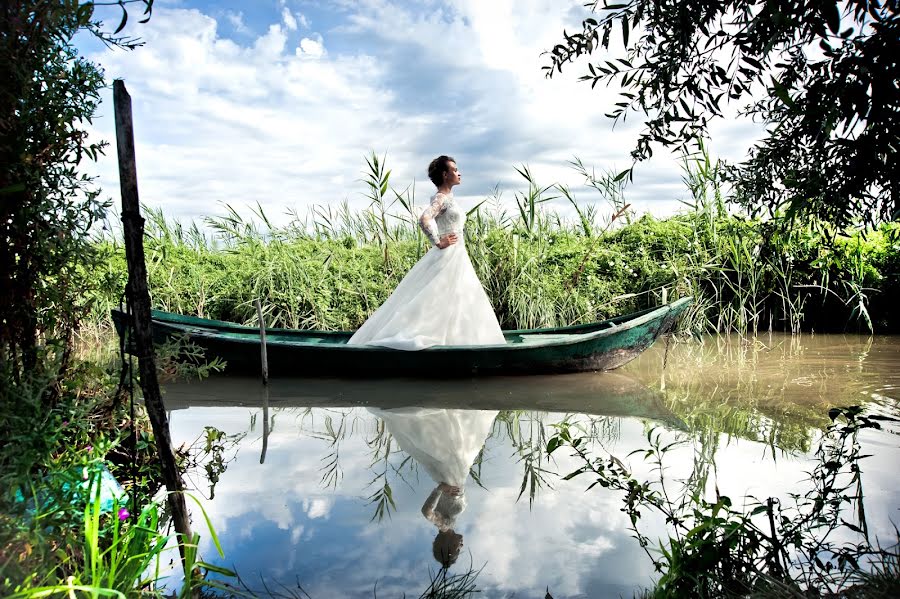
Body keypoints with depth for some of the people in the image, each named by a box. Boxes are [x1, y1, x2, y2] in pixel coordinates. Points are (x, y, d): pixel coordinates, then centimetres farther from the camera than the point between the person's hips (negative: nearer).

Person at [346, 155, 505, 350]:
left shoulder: (447, 197, 15)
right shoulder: (442, 197, -13)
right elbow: (424, 220, -28)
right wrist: (438, 242, -20)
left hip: (456, 257, 10)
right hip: (447, 256, -10)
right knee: (439, 300, -9)